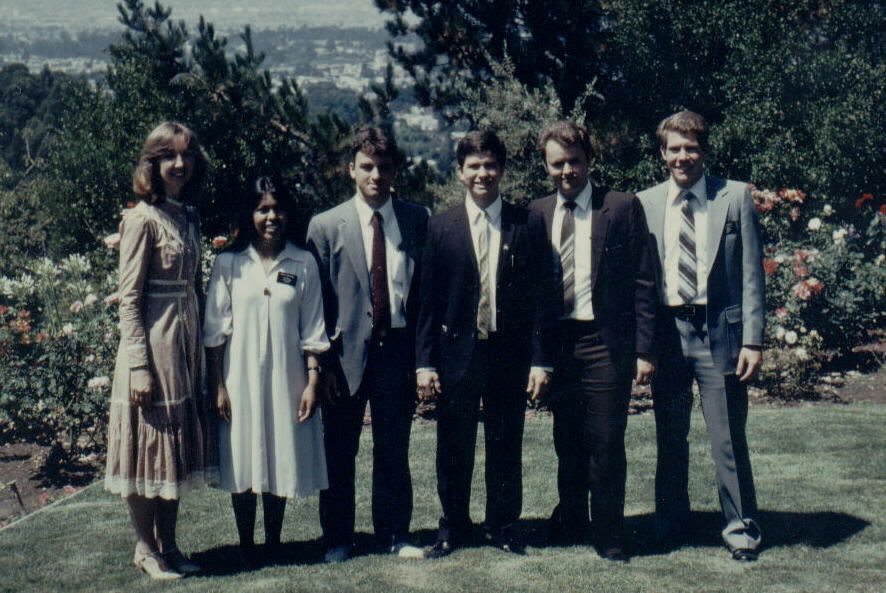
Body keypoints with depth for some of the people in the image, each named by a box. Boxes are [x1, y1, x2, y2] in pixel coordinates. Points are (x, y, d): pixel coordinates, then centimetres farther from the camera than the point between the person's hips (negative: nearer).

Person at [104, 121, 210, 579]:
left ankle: (168, 545, 24)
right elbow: (128, 298, -14)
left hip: (186, 340, 8)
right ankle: (145, 548, 15)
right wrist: (138, 364, -18)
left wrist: (200, 347, 10)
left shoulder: (188, 217, 11)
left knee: (176, 445, 13)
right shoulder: (143, 219, -11)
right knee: (148, 444, 2)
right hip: (153, 341, -8)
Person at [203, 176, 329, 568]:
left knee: (281, 460, 8)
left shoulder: (303, 264, 2)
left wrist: (312, 382, -2)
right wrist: (217, 386, -4)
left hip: (286, 378, 1)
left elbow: (312, 331, 3)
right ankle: (246, 545, 19)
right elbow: (215, 330, 0)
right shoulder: (229, 263, 0)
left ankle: (273, 542, 23)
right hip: (240, 378, -1)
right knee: (242, 462, 5)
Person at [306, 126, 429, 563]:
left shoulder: (418, 220, 4)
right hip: (346, 351, -1)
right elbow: (316, 300, 0)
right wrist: (321, 362, -6)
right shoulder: (325, 226, 0)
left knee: (393, 449, 10)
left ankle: (393, 535, 23)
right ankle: (337, 538, 22)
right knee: (339, 452, 8)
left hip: (398, 349, 1)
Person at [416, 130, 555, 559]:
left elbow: (541, 296, 1)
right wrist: (425, 362, -3)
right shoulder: (441, 227, 3)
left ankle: (502, 527, 25)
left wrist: (540, 360, -4)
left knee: (506, 446, 9)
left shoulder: (528, 224, 2)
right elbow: (428, 300, 2)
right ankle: (453, 526, 25)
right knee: (453, 448, 8)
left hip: (509, 353, 0)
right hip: (457, 352, 0)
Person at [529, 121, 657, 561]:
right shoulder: (536, 213, 9)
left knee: (606, 442, 0)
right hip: (555, 340, 4)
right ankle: (570, 522, 30)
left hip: (605, 342, -3)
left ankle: (608, 536, 14)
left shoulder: (622, 208, -1)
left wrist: (643, 349, -8)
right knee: (567, 441, 13)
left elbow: (642, 283, -3)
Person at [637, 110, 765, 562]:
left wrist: (752, 340, -7)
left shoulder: (736, 197, 1)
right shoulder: (644, 204, 6)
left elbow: (751, 274, 0)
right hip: (666, 332, 2)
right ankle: (670, 524, 28)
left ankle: (740, 529, 18)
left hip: (719, 331, -2)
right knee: (669, 439, 12)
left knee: (728, 439, 3)